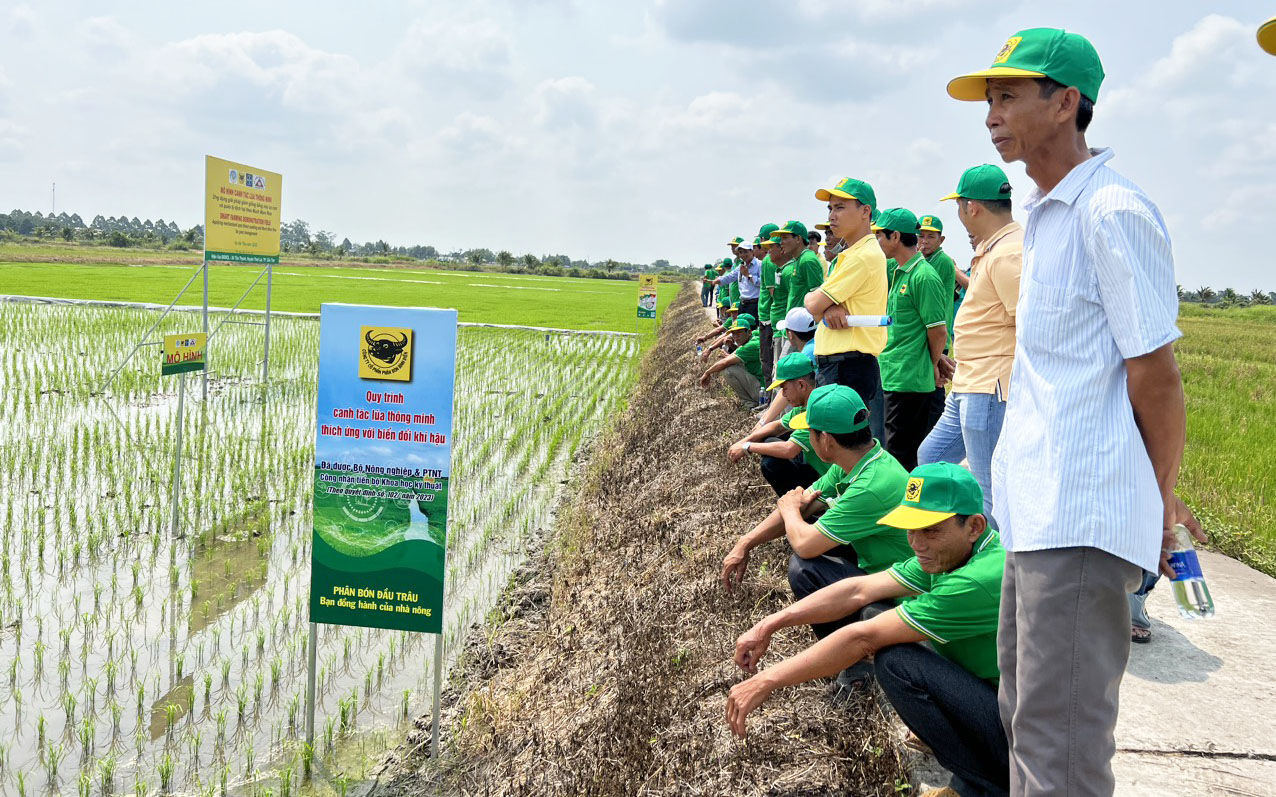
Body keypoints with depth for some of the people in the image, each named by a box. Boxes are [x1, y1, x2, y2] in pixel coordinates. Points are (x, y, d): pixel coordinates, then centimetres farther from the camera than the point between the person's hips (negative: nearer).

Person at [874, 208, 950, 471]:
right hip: (895, 378, 9)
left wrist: (934, 365, -2)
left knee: (901, 456, -3)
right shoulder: (897, 271, 13)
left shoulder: (923, 276, -16)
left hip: (911, 381, -9)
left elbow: (939, 330, -16)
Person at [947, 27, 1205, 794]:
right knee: (1027, 715, 20)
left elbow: (1156, 376, -14)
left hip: (1081, 520, -10)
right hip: (1038, 510, 10)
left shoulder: (1112, 211, -14)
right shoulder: (1046, 215, 16)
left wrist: (1162, 500, -3)